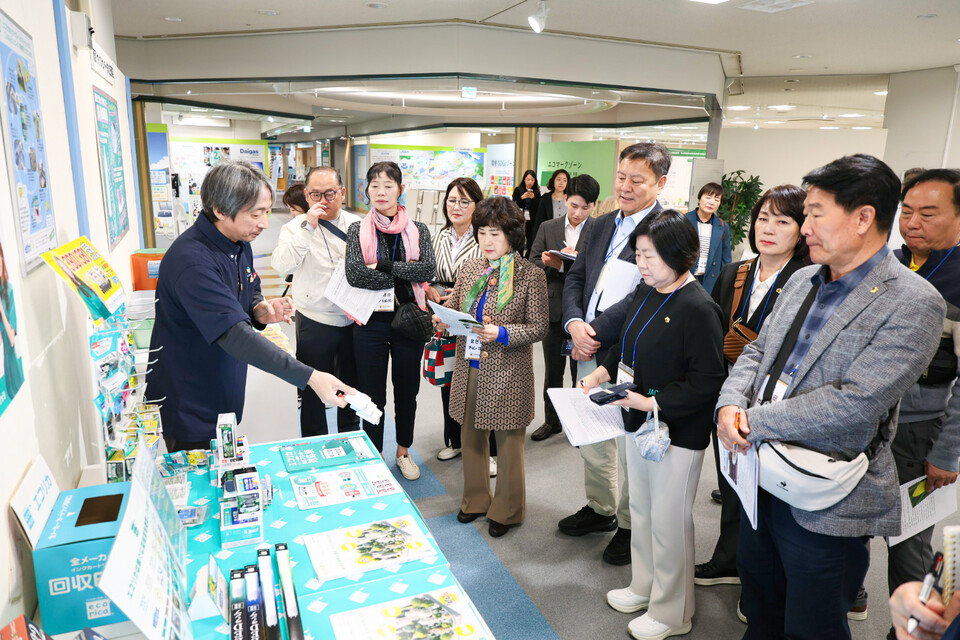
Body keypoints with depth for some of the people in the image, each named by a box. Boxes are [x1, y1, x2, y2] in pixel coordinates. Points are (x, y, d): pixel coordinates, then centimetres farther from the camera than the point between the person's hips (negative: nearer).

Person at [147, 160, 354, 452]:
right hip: (189, 404, -8)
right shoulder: (192, 260, -28)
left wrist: (260, 310, -10)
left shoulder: (239, 243, 1)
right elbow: (234, 334, -35)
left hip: (224, 395, 8)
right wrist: (309, 377, -39)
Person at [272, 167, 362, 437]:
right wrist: (307, 226, -30)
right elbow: (282, 265, -26)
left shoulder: (356, 224, 2)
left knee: (352, 384, 19)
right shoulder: (297, 227, -8)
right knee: (314, 389, 9)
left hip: (354, 319, 4)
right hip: (316, 321, -4)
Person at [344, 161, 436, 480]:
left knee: (407, 390, 15)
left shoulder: (417, 230, 2)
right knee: (372, 393, 10)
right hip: (371, 321, -1)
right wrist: (404, 275, -15)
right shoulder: (358, 230, -1)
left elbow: (429, 269, -15)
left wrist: (382, 267, -18)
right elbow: (355, 274, -17)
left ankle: (403, 451, 36)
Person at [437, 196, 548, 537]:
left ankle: (507, 509, 30)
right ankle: (475, 499, 40)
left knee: (508, 443, 10)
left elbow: (539, 327, -11)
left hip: (507, 373, -5)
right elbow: (453, 307, 12)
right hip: (469, 369, 5)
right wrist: (443, 319, -10)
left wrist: (501, 334, -24)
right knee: (471, 436, 18)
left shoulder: (531, 275, -10)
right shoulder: (469, 269, 6)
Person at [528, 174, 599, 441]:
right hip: (554, 310, 4)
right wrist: (554, 265, -15)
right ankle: (551, 421, 32)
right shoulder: (548, 228, 5)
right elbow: (533, 263, 2)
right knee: (552, 372, 16)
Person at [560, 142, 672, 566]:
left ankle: (631, 526, 29)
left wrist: (597, 333, -17)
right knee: (590, 439, 20)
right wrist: (575, 323, -8)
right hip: (590, 354, 7)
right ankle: (600, 508, 42)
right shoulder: (600, 226, 12)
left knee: (632, 448, 7)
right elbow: (576, 277, 11)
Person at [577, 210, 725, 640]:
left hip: (677, 432, -8)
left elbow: (706, 382, -23)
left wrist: (650, 402, -24)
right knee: (640, 510, 22)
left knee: (668, 522, 8)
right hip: (639, 423, 8)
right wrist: (603, 372, 2)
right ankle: (645, 587, 44)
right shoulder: (645, 293, 4)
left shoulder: (698, 309, -22)